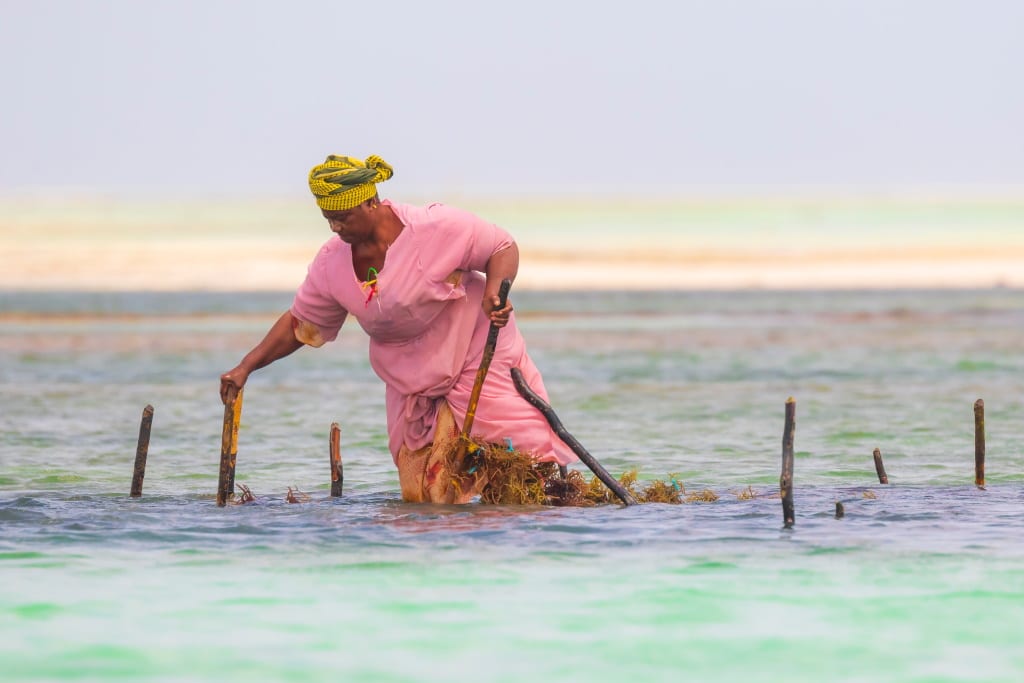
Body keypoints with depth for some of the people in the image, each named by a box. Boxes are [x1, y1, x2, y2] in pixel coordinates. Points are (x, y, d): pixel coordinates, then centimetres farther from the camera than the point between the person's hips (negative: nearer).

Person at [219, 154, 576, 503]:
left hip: (475, 358, -5)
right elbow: (299, 323, 8)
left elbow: (503, 247, -11)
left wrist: (494, 290, -33)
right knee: (423, 498, 0)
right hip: (410, 382, 5)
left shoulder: (436, 228, -20)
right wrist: (246, 367, -1)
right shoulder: (332, 264, -4)